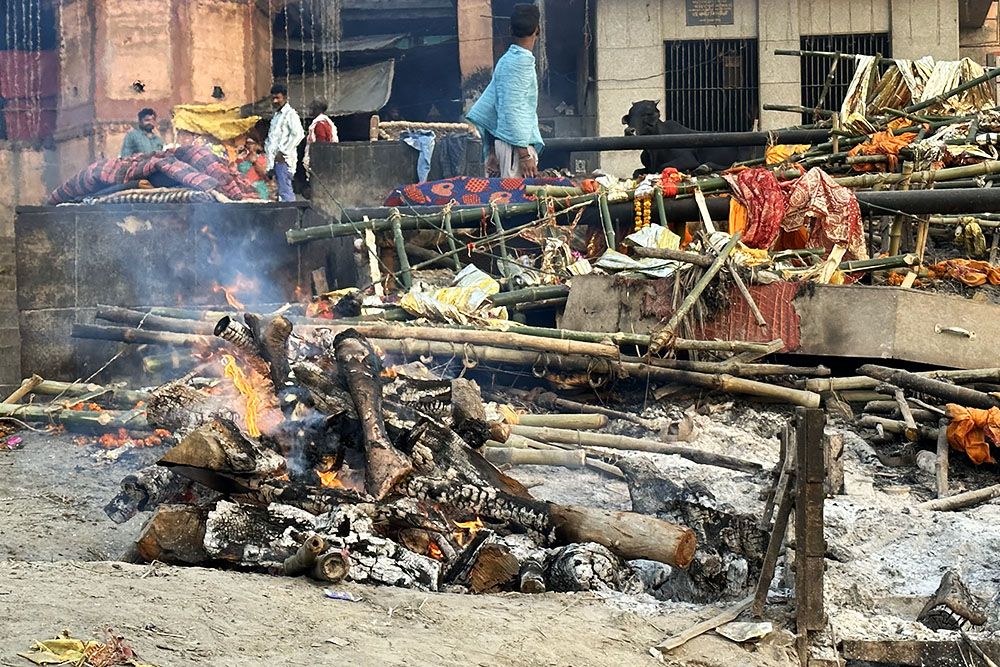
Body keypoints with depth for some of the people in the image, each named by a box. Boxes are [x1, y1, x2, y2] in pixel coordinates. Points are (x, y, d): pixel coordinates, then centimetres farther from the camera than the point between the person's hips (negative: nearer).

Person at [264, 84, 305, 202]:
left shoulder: (290, 114, -6)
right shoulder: (276, 116, 23)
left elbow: (298, 134, -19)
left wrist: (283, 152, -17)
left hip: (284, 160, -9)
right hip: (275, 160, 9)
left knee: (285, 191, -15)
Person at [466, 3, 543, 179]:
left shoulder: (505, 60, 16)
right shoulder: (522, 61, -11)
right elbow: (513, 110, -17)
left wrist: (492, 152, 20)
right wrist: (524, 154, -18)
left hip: (502, 142, 9)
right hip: (518, 144, -9)